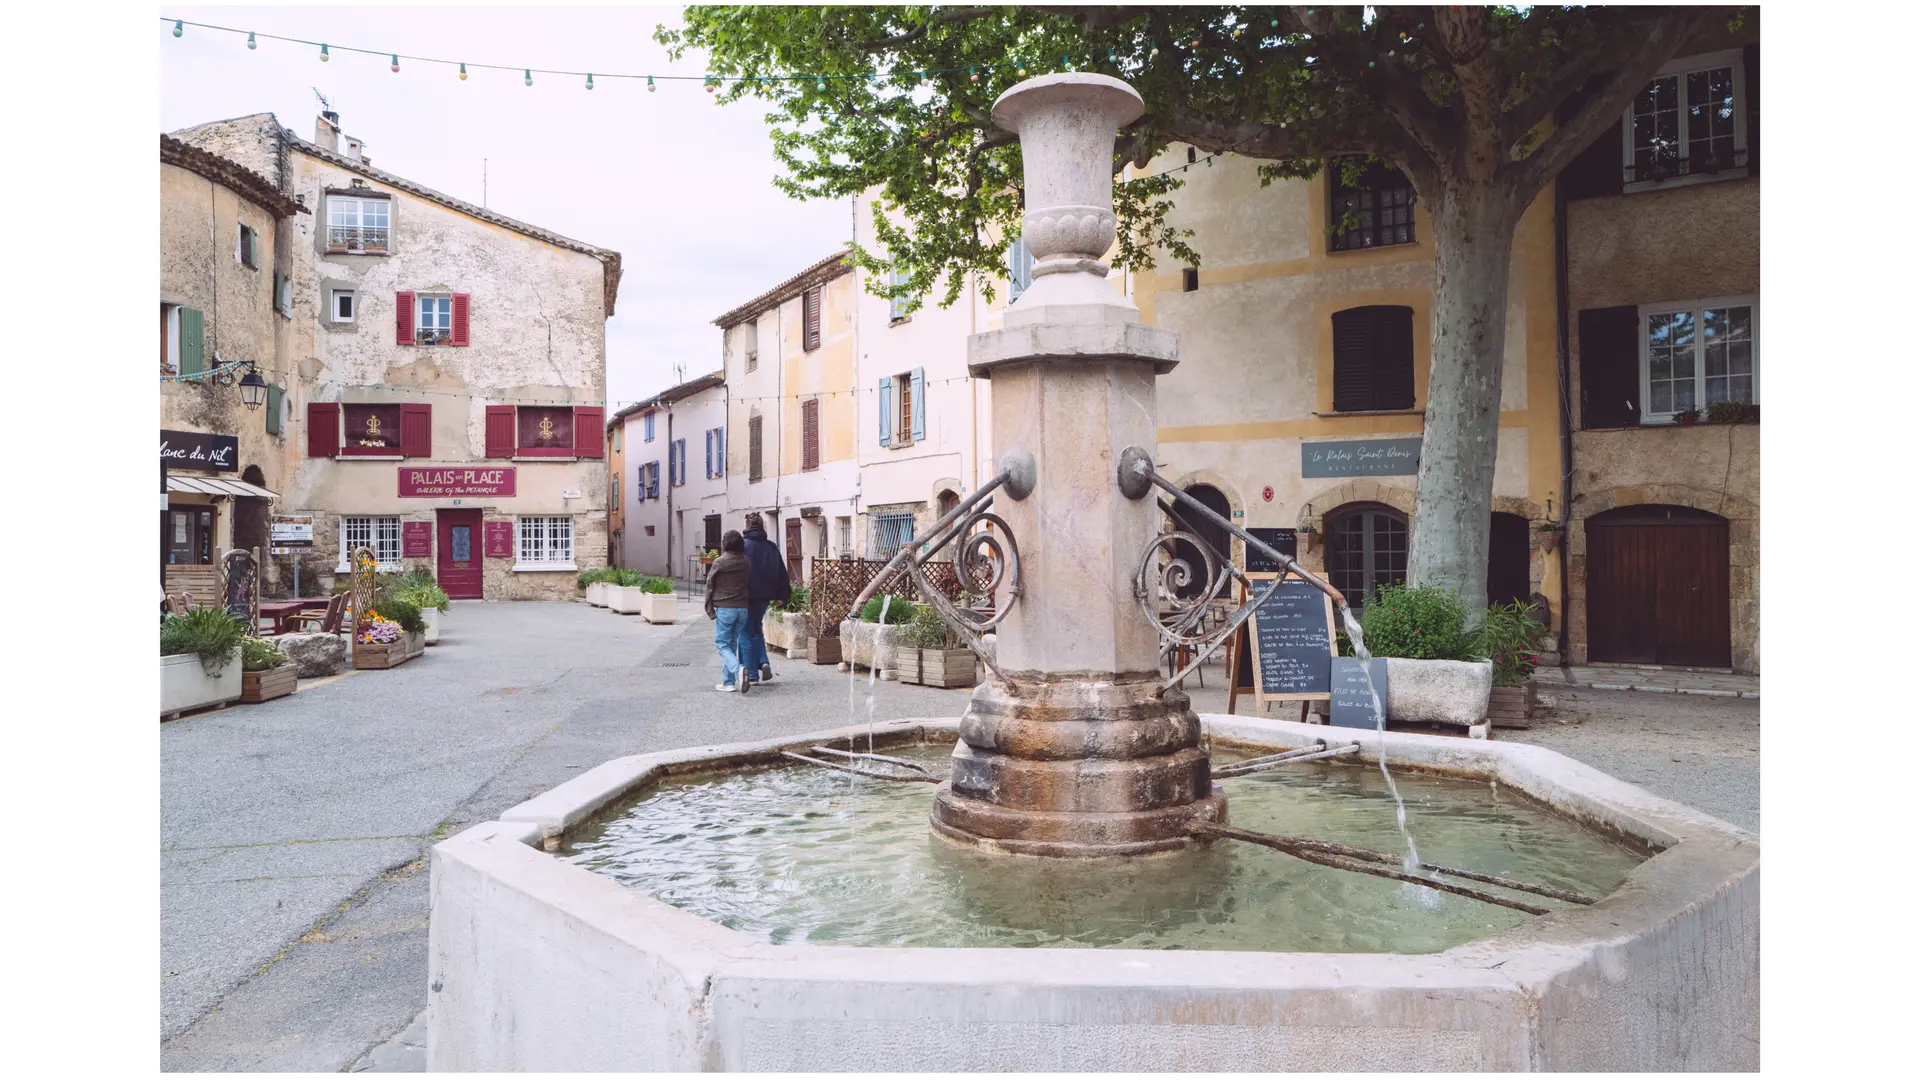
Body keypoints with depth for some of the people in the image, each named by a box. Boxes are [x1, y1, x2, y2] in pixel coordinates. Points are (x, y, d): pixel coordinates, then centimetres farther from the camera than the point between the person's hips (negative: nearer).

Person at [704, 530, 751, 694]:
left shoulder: (719, 562, -8)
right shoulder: (746, 562, 4)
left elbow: (710, 585, -3)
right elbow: (748, 583, 8)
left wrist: (710, 608, 6)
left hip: (724, 608, -4)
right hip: (743, 608, 4)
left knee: (723, 644, 3)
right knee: (733, 644, 13)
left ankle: (738, 669, -24)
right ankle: (728, 682, 13)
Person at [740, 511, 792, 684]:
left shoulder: (744, 546, -11)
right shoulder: (772, 547, 4)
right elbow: (781, 572, 6)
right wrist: (782, 595, 12)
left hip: (748, 596, -5)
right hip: (766, 595, 5)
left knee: (748, 633, 5)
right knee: (757, 630, 21)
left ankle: (752, 674, 5)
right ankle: (764, 662, 2)